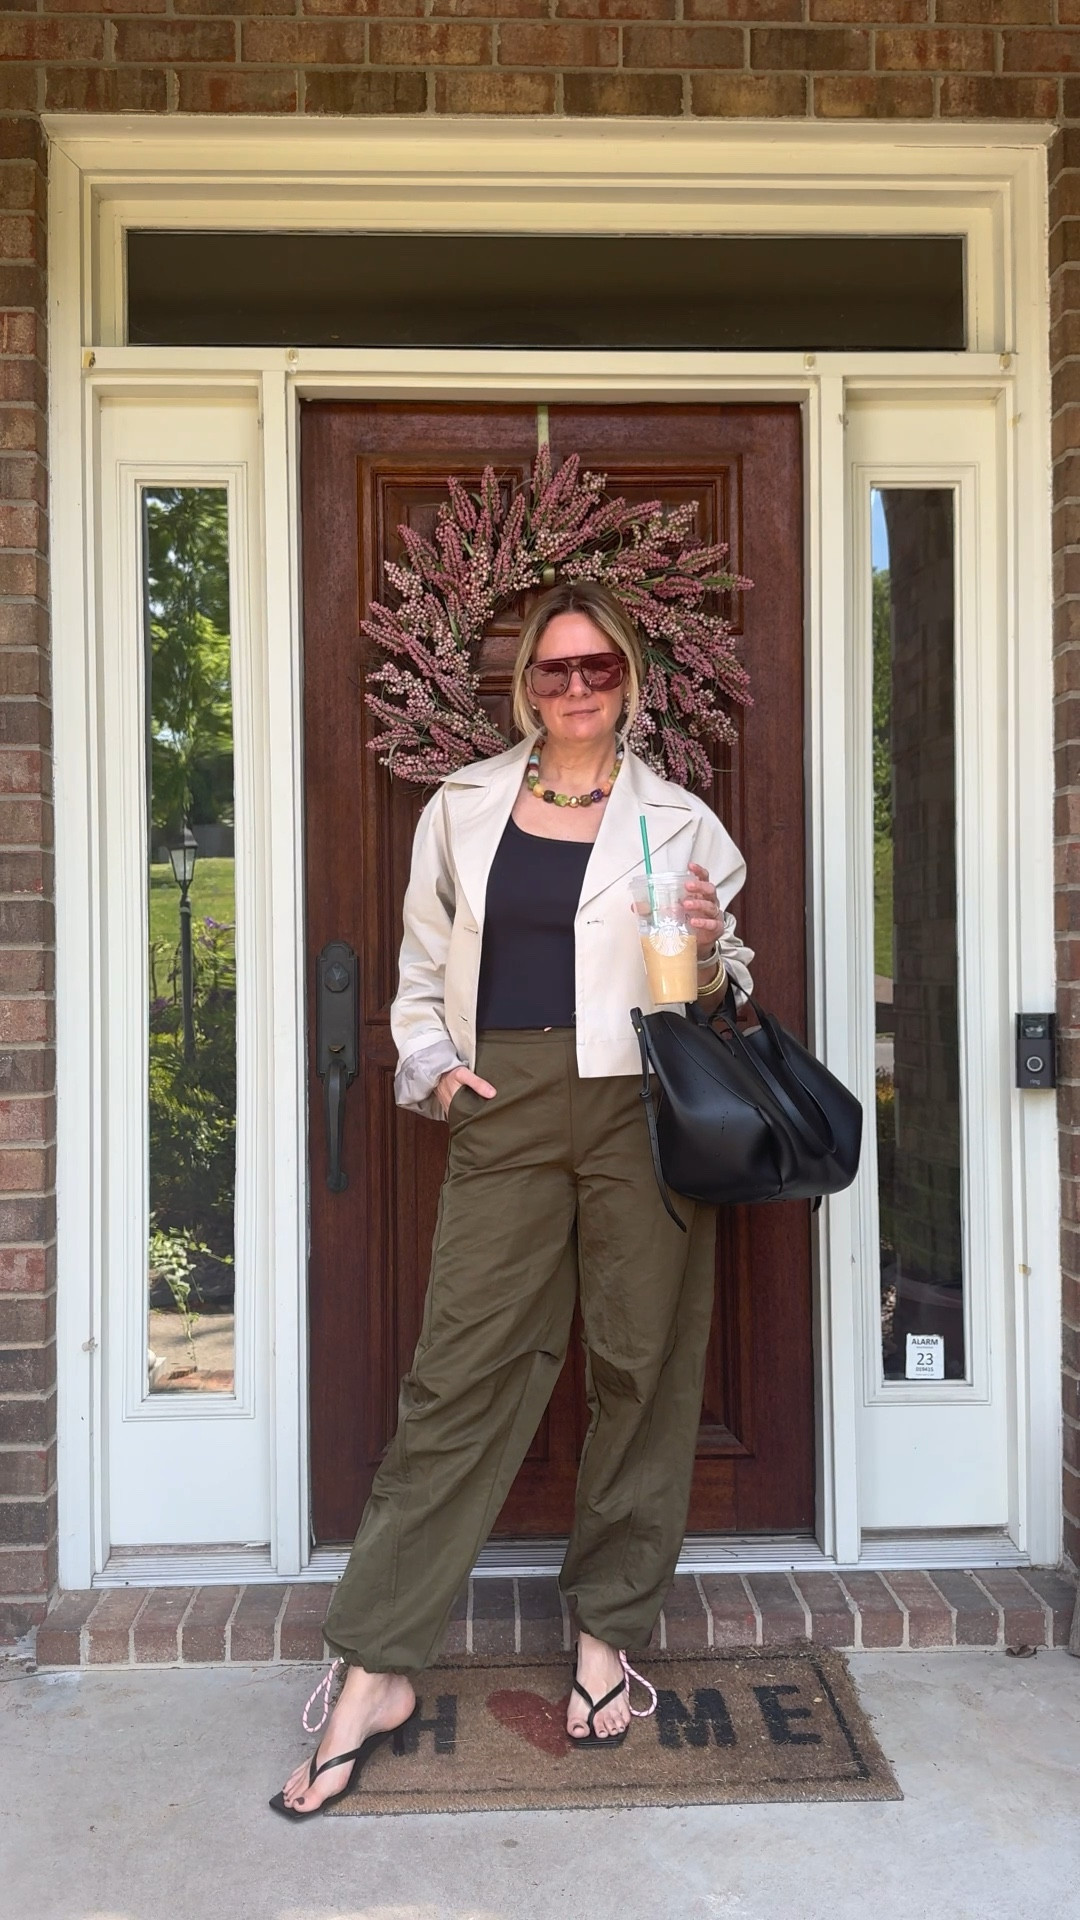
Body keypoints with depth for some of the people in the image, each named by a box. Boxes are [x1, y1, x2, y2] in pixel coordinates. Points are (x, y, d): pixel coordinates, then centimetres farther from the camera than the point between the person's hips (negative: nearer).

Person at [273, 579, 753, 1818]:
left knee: (639, 1364, 5)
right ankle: (376, 1669, 10)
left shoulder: (679, 822, 9)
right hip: (505, 1110, 0)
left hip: (639, 1105, 0)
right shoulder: (465, 807, 13)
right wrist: (433, 1063, 3)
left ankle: (608, 1630, 25)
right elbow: (423, 960, 18)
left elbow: (720, 990, 15)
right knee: (461, 1368, -1)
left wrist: (708, 955, -7)